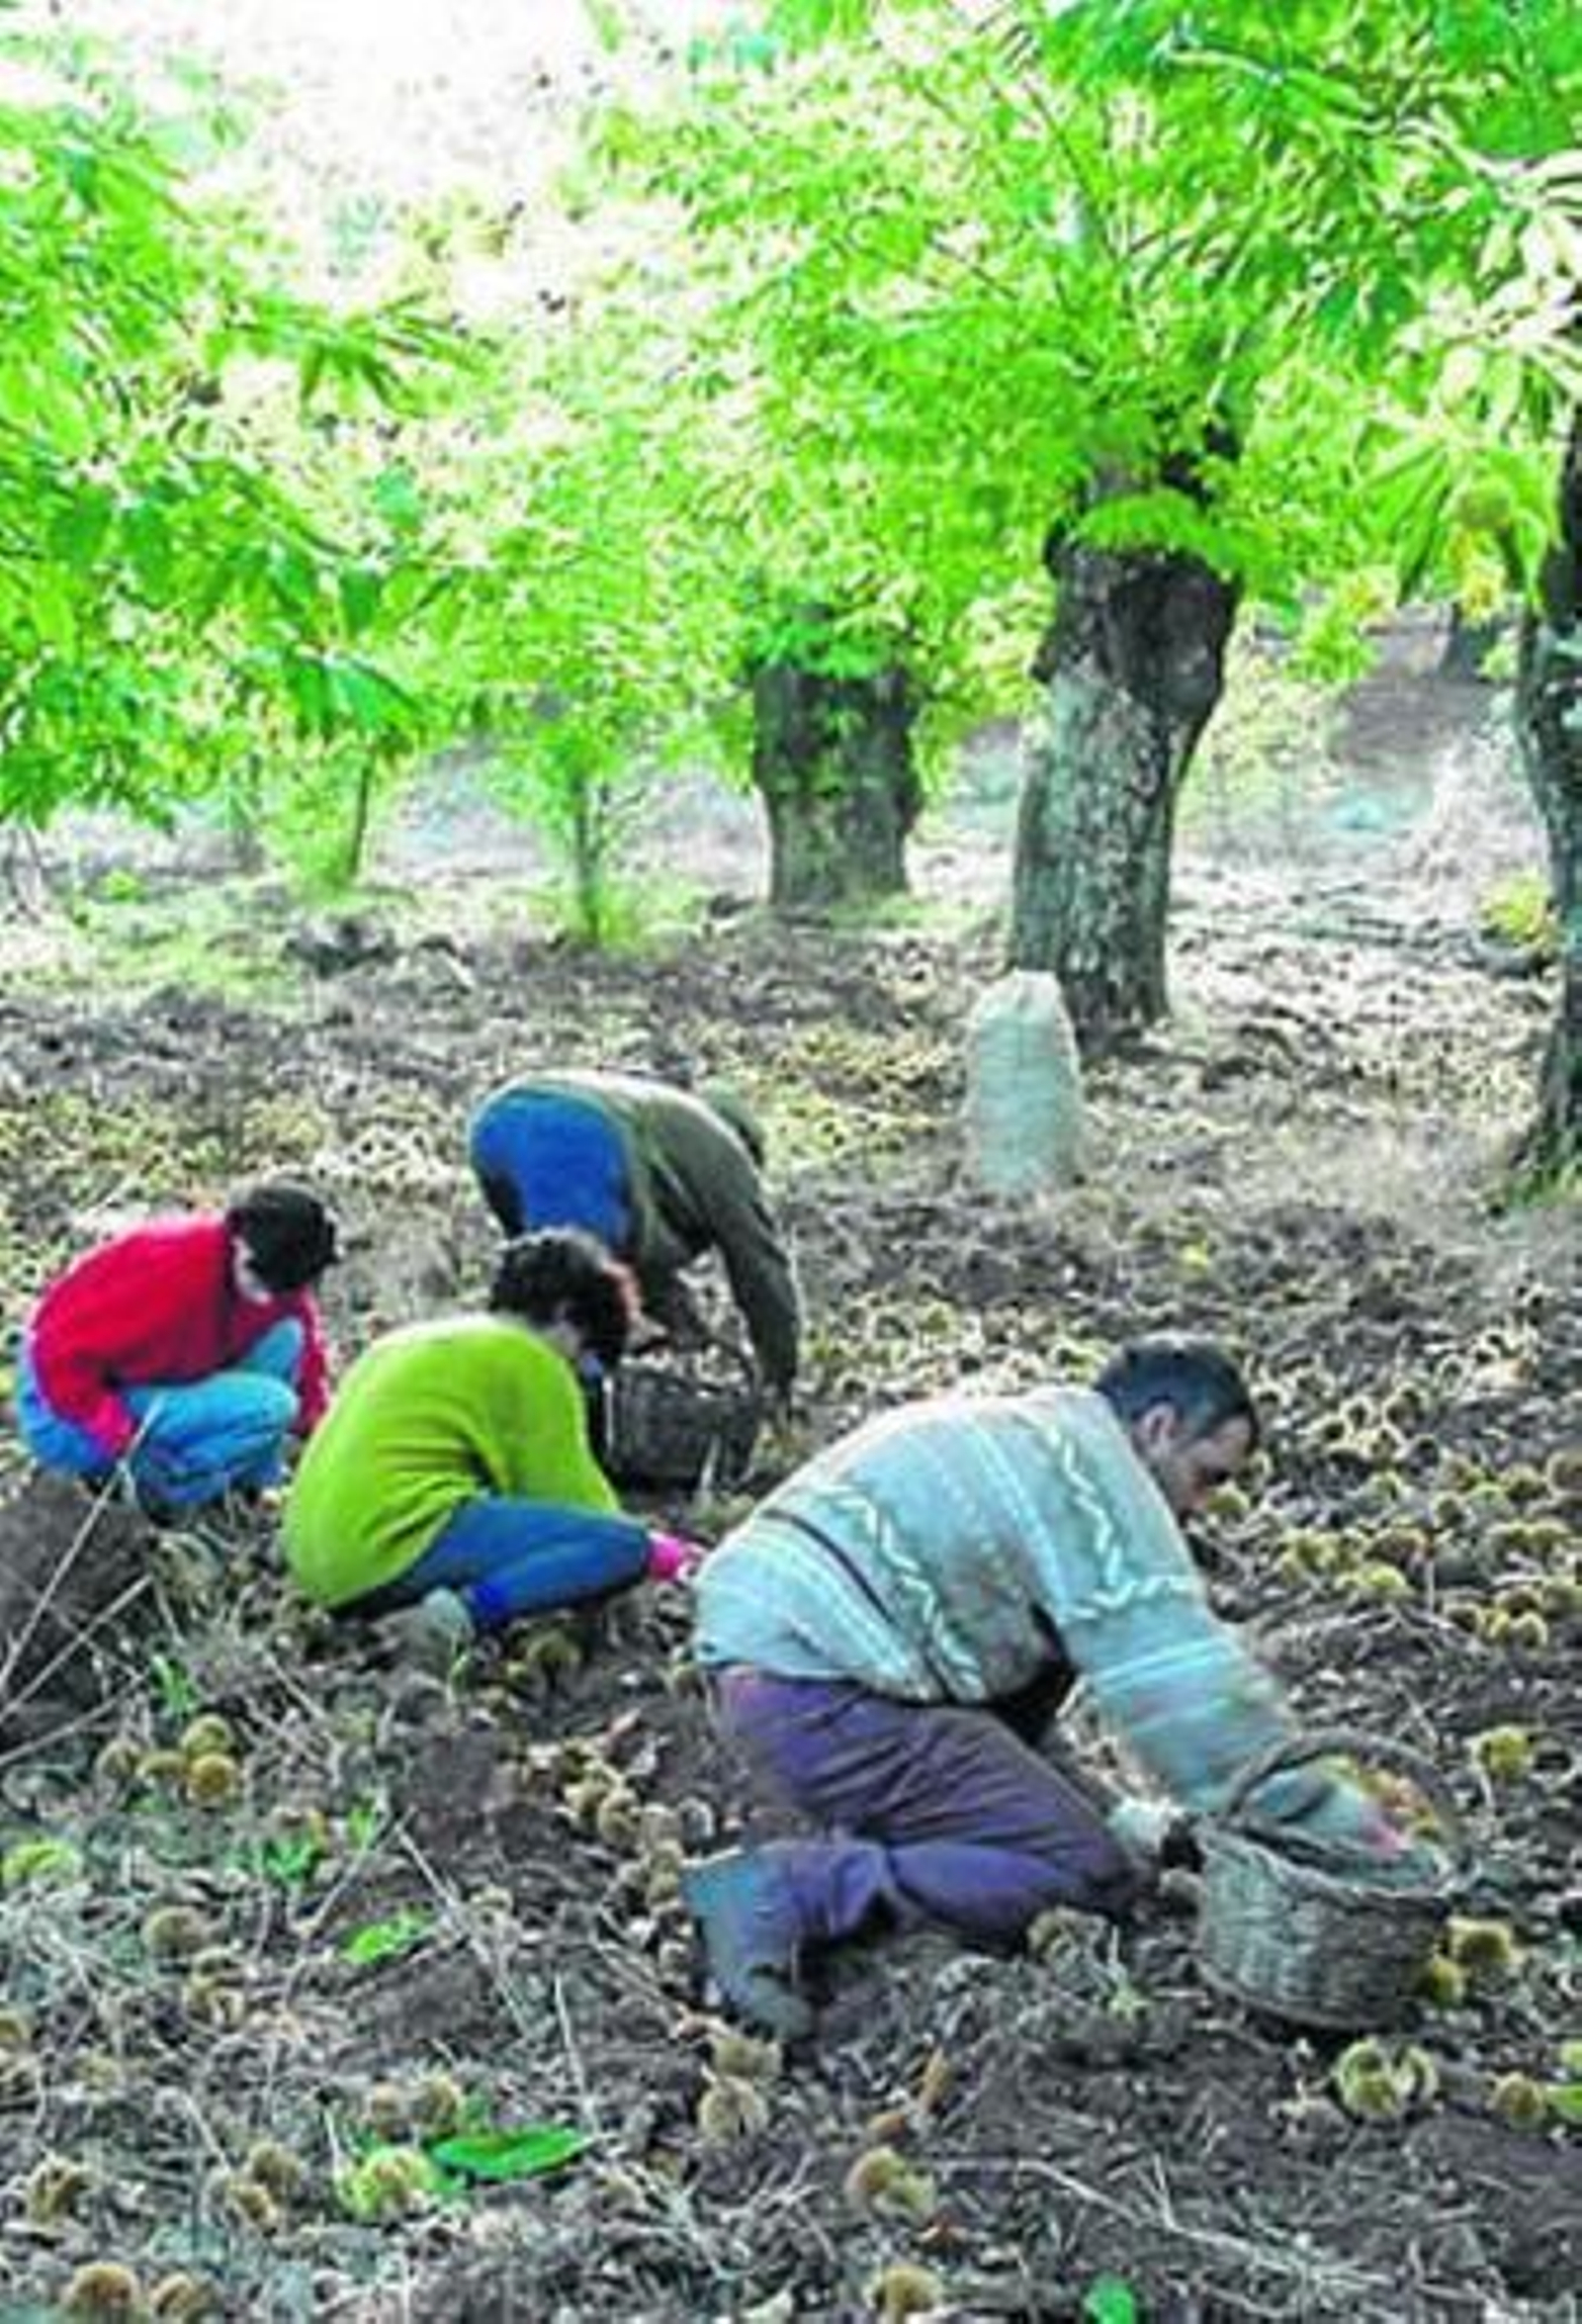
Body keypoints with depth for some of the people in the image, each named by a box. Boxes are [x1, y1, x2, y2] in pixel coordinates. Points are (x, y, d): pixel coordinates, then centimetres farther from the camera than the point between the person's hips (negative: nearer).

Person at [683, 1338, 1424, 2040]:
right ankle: (790, 1889, -17)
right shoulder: (1095, 1465, -5)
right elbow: (1188, 1682, -10)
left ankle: (863, 1841, 9)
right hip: (818, 1690, -10)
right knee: (1091, 1875, -7)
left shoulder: (1017, 1431, 24)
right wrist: (1333, 1815, -3)